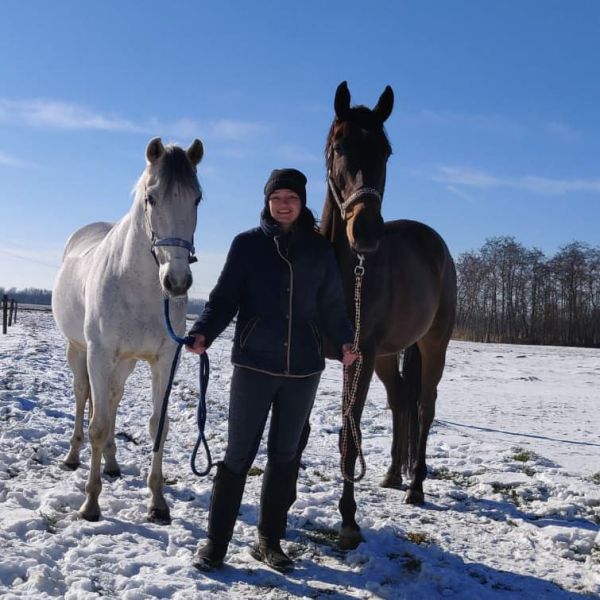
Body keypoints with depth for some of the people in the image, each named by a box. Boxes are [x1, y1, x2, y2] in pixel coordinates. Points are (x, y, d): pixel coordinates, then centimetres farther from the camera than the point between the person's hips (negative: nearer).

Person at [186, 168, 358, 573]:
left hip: (304, 369, 3)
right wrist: (204, 332, -20)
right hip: (254, 364, -2)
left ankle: (270, 541, 25)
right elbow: (224, 296, -3)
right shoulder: (248, 244, 0)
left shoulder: (320, 250, 5)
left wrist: (344, 341, -11)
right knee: (239, 455, 2)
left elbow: (332, 304, 7)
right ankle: (216, 543, 14)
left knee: (285, 456, 12)